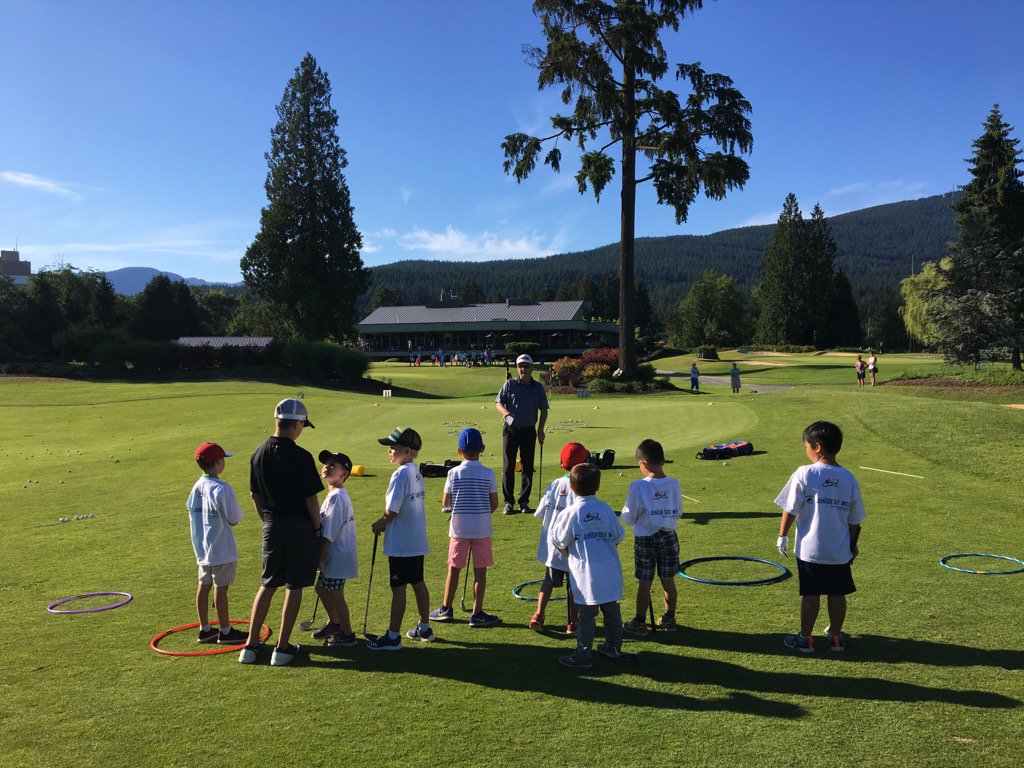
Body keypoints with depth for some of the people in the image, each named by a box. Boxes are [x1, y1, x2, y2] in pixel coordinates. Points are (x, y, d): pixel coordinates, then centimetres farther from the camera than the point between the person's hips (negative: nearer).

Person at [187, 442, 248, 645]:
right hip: (221, 549, -8)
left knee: (204, 586, 14)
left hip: (201, 548, 8)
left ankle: (205, 629, 25)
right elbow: (234, 520, -15)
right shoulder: (222, 489, -19)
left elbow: (191, 518, 10)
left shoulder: (196, 487, 5)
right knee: (220, 588, 0)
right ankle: (225, 632, 10)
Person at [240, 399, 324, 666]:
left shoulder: (258, 454, 2)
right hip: (300, 527, -5)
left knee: (268, 584, 17)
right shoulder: (301, 456, -16)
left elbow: (254, 495, 10)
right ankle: (282, 649, 11)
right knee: (294, 586, 6)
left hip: (272, 527, 5)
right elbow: (311, 498, -13)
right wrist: (317, 528, 0)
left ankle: (251, 645, 18)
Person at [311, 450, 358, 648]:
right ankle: (334, 623, 41)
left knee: (335, 594, 2)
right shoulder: (338, 495, 11)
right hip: (334, 555, 10)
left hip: (338, 556, -10)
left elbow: (328, 534, -22)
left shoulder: (336, 497, -21)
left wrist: (318, 557, -18)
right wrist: (320, 557, 20)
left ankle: (347, 634, 17)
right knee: (321, 588, 22)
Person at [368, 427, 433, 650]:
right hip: (418, 540, 9)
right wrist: (384, 521, 11)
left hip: (400, 543, -9)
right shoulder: (417, 473, 9)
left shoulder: (400, 474, -19)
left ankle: (393, 637, 6)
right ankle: (424, 628, 28)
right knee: (418, 583, 17)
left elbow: (392, 510, -20)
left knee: (398, 588, -2)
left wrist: (380, 524, -2)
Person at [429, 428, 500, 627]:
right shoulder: (488, 474, -6)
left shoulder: (453, 473, -6)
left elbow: (445, 503, -1)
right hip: (482, 529, -1)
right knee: (480, 571, 5)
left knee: (454, 569, 13)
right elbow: (494, 504, -3)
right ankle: (477, 614, 9)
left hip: (459, 528, 1)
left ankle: (446, 609, 25)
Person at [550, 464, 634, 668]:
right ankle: (614, 647, 30)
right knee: (612, 610, 16)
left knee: (587, 614, 1)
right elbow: (618, 537, 8)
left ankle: (583, 655, 8)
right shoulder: (606, 509, 1)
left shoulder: (571, 512, -10)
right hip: (610, 571, 4)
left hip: (586, 572, -4)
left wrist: (570, 555, 15)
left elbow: (560, 542, -3)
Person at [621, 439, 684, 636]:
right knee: (668, 580, 15)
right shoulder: (674, 484, -6)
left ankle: (640, 623, 16)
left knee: (644, 583, 6)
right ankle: (669, 619, 28)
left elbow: (629, 518, -9)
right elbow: (678, 513, 6)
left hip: (645, 539, -4)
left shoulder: (638, 487, -17)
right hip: (669, 537, 4)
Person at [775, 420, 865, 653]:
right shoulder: (849, 478, 1)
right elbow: (855, 520, 7)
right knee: (837, 593, 14)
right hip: (840, 551, 3)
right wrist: (853, 546, 19)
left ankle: (805, 638, 18)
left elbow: (791, 510, -9)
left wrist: (782, 535, 3)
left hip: (809, 549, -3)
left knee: (810, 594, 6)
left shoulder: (804, 474, -12)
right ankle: (835, 636, 27)